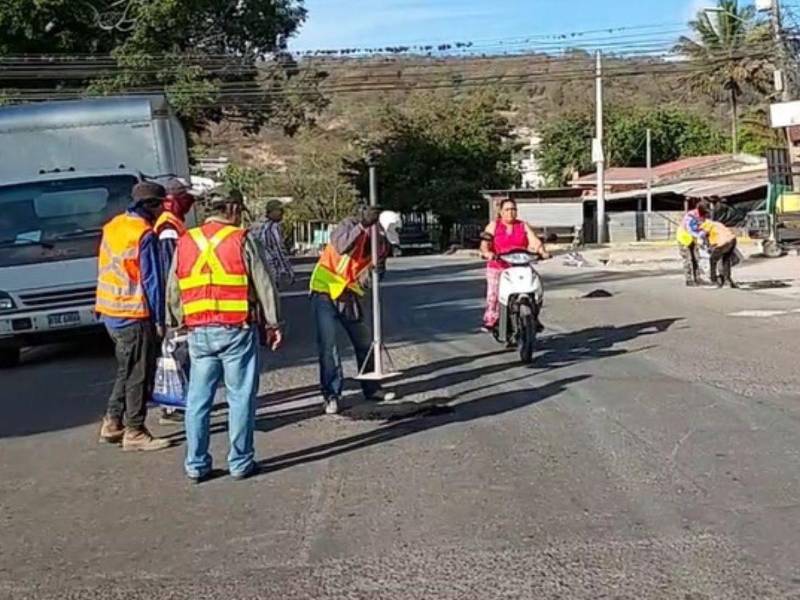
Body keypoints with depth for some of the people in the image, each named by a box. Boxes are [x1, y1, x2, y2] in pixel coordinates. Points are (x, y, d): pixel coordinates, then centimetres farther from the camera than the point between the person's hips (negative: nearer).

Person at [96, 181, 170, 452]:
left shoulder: (112, 226, 11)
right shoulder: (144, 234, -14)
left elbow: (105, 270, 16)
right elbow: (152, 280, -14)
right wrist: (159, 319, -10)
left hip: (110, 312, 8)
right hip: (134, 314, -8)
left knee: (126, 370, 19)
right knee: (139, 375, 0)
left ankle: (112, 423, 23)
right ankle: (134, 432, 6)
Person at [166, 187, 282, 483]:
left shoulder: (185, 242, 9)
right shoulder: (241, 240, -5)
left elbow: (173, 292, 13)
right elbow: (264, 286, -4)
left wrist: (179, 323, 24)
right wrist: (273, 324, 3)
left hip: (199, 332, 5)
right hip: (236, 329, -4)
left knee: (198, 399, 11)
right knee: (240, 397, 4)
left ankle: (196, 464, 16)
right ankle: (240, 463, 10)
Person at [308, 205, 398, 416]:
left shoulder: (377, 243, -1)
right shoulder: (349, 225, -17)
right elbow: (340, 245, -38)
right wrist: (363, 225, -41)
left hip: (348, 295, 6)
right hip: (325, 291, -6)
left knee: (364, 342, 12)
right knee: (328, 344, -8)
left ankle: (371, 388, 27)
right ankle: (331, 395, 2)